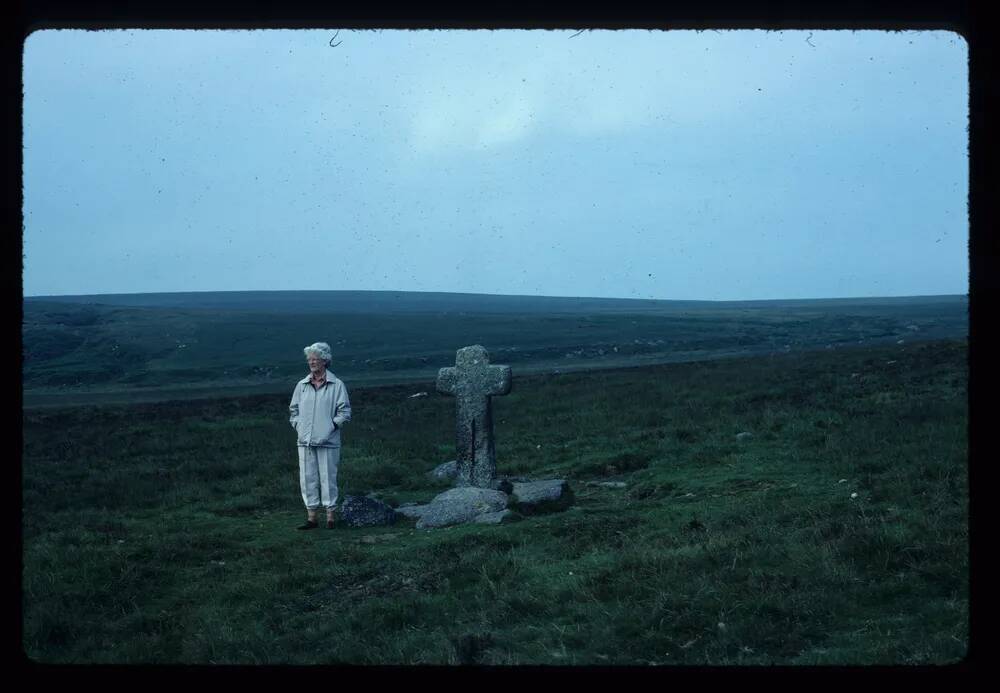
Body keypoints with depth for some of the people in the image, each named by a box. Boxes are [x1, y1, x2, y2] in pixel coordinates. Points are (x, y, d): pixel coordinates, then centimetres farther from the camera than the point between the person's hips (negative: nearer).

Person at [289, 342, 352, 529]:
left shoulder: (336, 385, 0)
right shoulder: (302, 385, 11)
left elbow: (344, 411, -1)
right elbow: (293, 409, 19)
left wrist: (332, 426, -9)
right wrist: (297, 425, 6)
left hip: (327, 441, -4)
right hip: (305, 440, 4)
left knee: (328, 478, -1)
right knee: (307, 479, 4)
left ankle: (330, 518, 7)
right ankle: (311, 519, 11)